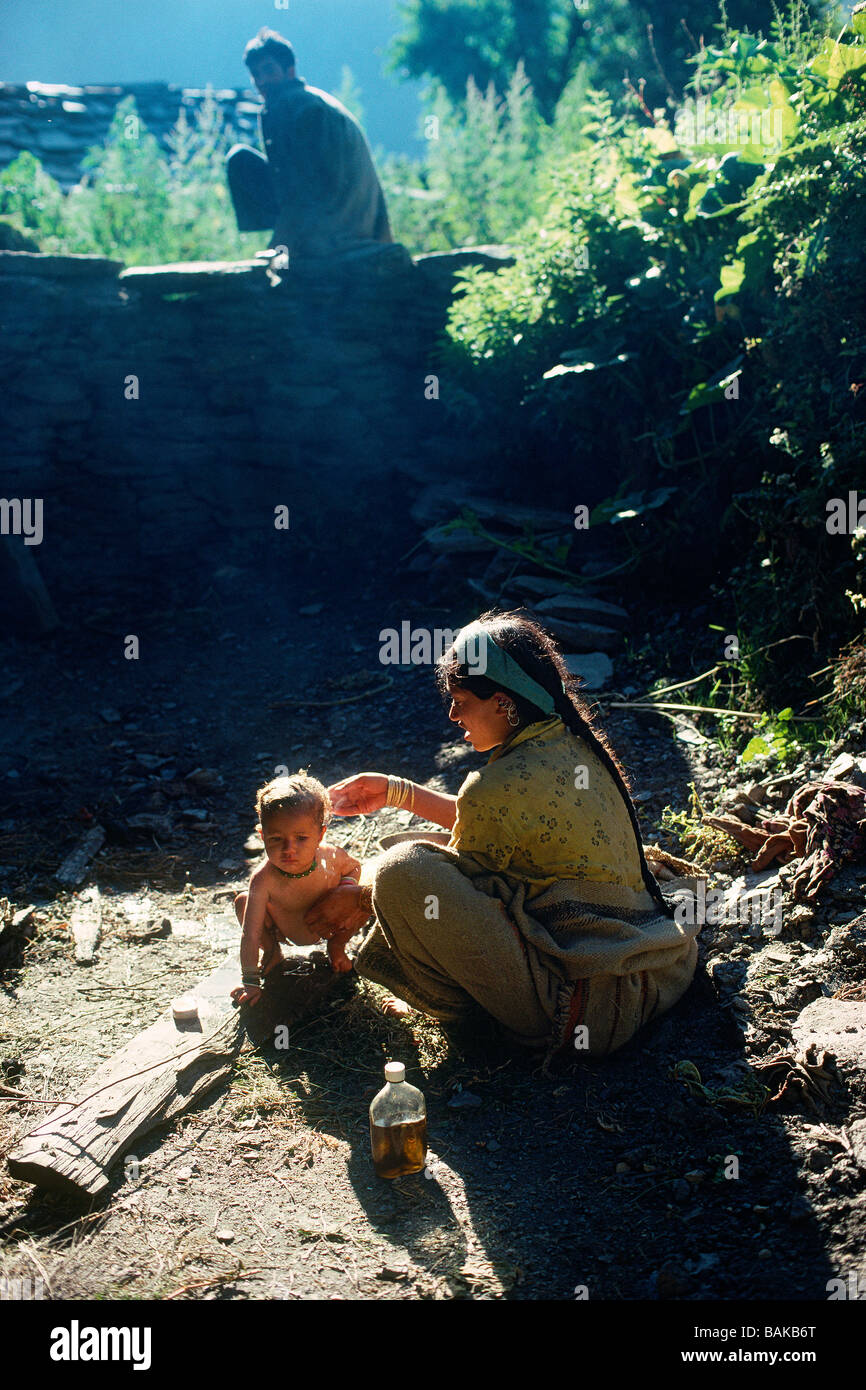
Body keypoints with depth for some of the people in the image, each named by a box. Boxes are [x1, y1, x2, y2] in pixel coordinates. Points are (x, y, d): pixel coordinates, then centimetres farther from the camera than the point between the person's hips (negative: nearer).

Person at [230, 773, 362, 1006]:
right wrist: (250, 982, -35)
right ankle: (272, 952, 7)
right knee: (243, 901, -24)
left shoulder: (332, 857, -30)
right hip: (283, 931, -1)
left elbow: (353, 867, -3)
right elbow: (250, 933, -36)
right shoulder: (264, 879, -39)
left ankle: (336, 946, 8)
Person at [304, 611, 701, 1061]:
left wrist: (360, 897, 15)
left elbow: (450, 887, -1)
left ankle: (453, 1005, 6)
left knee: (402, 869, -16)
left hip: (592, 1005, -9)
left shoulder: (500, 786, -19)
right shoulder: (576, 743, 5)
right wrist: (396, 792, 24)